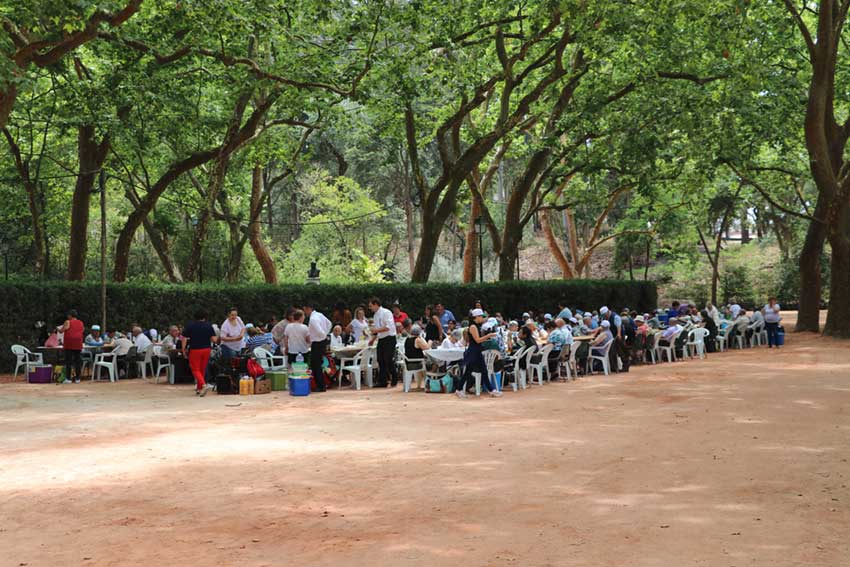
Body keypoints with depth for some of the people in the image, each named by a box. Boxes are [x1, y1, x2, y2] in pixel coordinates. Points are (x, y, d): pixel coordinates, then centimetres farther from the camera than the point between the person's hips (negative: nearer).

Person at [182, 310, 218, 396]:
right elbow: (214, 339, -4)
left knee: (195, 370, 0)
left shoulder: (190, 326, -3)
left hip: (194, 350, -3)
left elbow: (185, 339, -7)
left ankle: (204, 385, -23)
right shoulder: (209, 326, 0)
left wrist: (184, 350, 1)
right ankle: (199, 389, 21)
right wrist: (217, 337, 17)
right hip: (206, 349, 3)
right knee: (202, 370, 15)